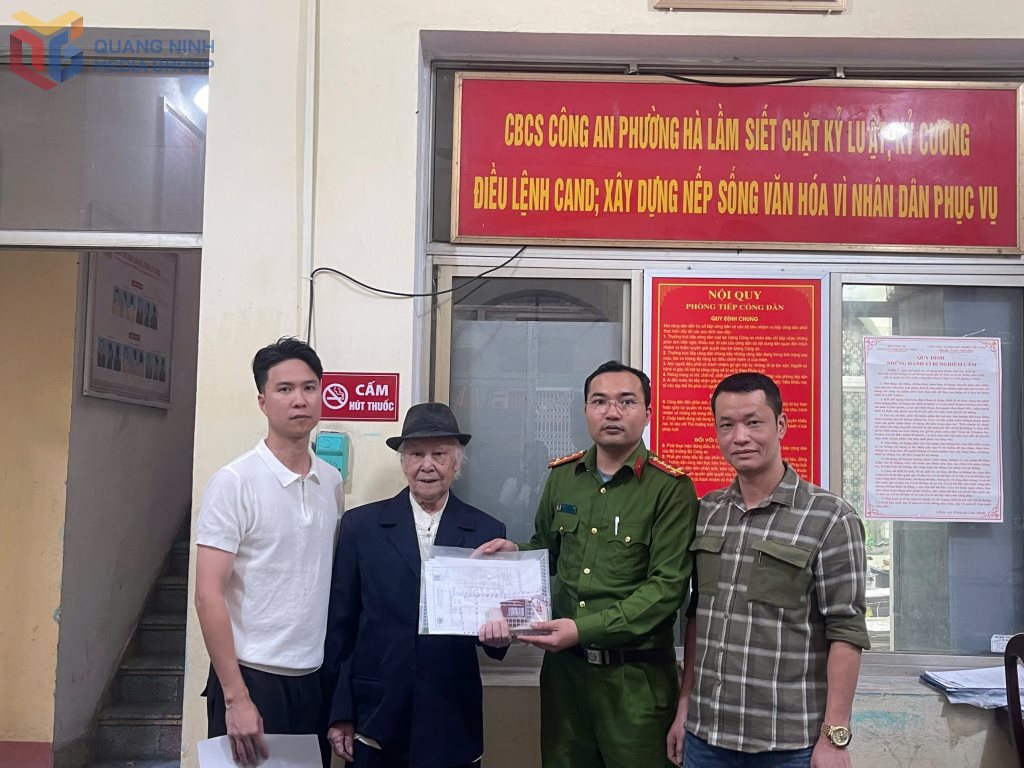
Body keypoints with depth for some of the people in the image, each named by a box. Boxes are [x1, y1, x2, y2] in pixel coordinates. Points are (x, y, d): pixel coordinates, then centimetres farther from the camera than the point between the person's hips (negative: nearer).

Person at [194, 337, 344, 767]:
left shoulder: (332, 483, 5)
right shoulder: (234, 482, -11)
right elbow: (209, 595, -13)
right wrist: (235, 697, -16)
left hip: (315, 679, 5)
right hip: (252, 677, -5)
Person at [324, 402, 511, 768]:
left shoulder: (487, 531, 0)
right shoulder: (361, 525, 0)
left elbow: (497, 614, 4)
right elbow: (340, 624, 2)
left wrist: (498, 633, -19)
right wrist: (340, 714, 1)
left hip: (453, 724, 1)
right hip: (375, 720, 0)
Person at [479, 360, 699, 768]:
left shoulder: (671, 488, -11)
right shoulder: (561, 476, 6)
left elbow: (667, 585, -17)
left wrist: (586, 628, -23)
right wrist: (514, 552, -2)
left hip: (634, 672, -4)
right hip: (563, 663, 5)